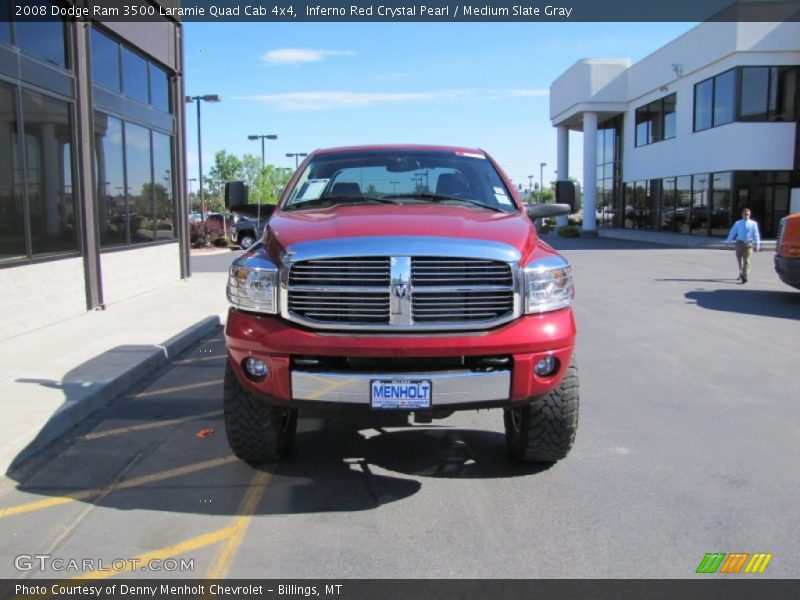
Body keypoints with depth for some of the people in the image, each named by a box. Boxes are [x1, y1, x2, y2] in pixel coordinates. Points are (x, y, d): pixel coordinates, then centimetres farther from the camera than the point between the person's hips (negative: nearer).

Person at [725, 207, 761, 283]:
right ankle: (741, 273, 34)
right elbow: (732, 233, 3)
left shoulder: (753, 224, 0)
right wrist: (728, 242, -1)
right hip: (740, 243, 2)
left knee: (746, 260, -9)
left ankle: (745, 277, -9)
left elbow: (756, 235, 2)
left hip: (749, 244, -2)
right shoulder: (738, 223, 2)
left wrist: (757, 245, 0)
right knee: (739, 259, 14)